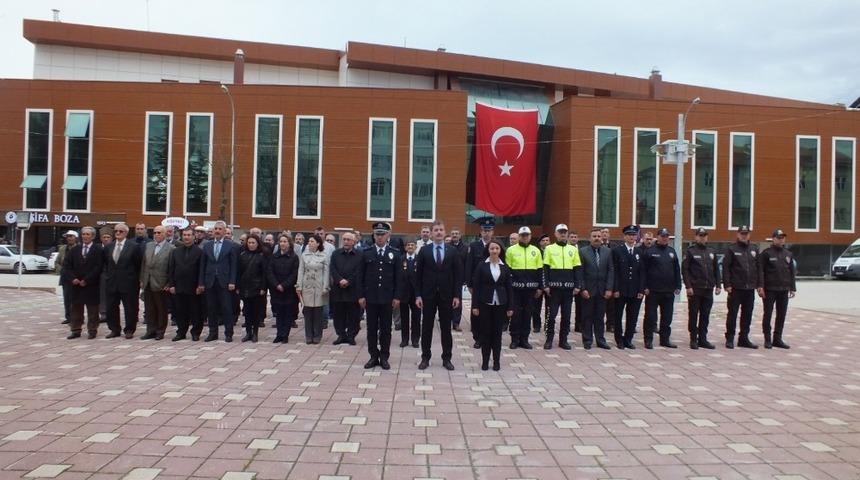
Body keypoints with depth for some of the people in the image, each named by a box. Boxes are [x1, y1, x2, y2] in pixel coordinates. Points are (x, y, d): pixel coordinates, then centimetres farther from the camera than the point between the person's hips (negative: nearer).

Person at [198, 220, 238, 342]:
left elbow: (234, 266, -2)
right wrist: (201, 283, 4)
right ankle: (213, 333, 16)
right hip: (210, 282, 3)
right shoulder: (206, 245, 10)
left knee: (227, 309, -1)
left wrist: (232, 282, -10)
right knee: (211, 309, 7)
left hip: (225, 282, -3)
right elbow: (202, 265, 9)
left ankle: (228, 334, 7)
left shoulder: (231, 246, 1)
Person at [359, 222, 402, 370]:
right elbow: (361, 276, 4)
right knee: (371, 328, 5)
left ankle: (384, 357, 13)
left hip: (387, 298, 0)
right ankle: (374, 356, 15)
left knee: (386, 329, 5)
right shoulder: (366, 253, 4)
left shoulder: (395, 254, 3)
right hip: (370, 297, 1)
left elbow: (398, 277, 1)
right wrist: (361, 295, -3)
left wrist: (397, 297, -5)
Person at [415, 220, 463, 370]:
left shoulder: (452, 251, 2)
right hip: (428, 295, 0)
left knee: (446, 328, 7)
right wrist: (418, 295, -5)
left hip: (447, 295, 0)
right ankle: (425, 357, 15)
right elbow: (418, 274, 0)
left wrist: (457, 295, -5)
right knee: (427, 327, 6)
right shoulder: (424, 250, 1)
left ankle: (446, 358, 16)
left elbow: (458, 275, 2)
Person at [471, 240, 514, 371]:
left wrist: (510, 307, 2)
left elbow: (509, 288, 6)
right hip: (485, 303, -1)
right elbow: (476, 287, -2)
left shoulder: (505, 268, 5)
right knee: (485, 332, 2)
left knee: (497, 332, 5)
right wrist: (475, 305, -7)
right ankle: (485, 361, 12)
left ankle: (496, 361, 13)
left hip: (500, 304, 1)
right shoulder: (482, 266, -1)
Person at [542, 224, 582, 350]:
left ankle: (563, 340, 15)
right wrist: (546, 286, -7)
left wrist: (578, 286, 0)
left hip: (568, 288, 2)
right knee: (551, 314, 0)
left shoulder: (573, 249, 9)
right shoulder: (549, 249, 2)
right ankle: (549, 339, 11)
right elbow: (545, 269, 0)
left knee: (566, 315, 6)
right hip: (553, 287, -2)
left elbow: (578, 269, 8)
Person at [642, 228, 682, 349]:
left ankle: (665, 339, 20)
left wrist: (678, 286, 5)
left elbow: (677, 270, 12)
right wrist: (645, 287, -11)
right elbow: (644, 270, -5)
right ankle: (648, 340, 7)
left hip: (669, 290, 5)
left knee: (667, 317, 10)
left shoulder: (672, 251, 12)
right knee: (650, 316, 0)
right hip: (653, 291, -4)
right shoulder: (650, 251, -2)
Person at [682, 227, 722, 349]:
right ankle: (693, 339, 9)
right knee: (693, 315, 2)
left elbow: (716, 270, 15)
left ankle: (702, 339, 15)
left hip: (708, 289, 5)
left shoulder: (711, 252, 14)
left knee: (705, 316, 8)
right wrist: (688, 286, -14)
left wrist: (718, 285, 6)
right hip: (695, 289, -5)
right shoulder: (690, 251, -2)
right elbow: (685, 269, -7)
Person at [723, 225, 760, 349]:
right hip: (735, 288, -4)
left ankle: (744, 338, 19)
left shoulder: (754, 249, 11)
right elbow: (725, 268, -7)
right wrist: (727, 285, -13)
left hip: (750, 288, 5)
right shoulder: (731, 249, -2)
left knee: (747, 315, 10)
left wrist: (759, 284, 5)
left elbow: (758, 268, 12)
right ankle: (730, 339, 8)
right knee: (732, 314, 1)